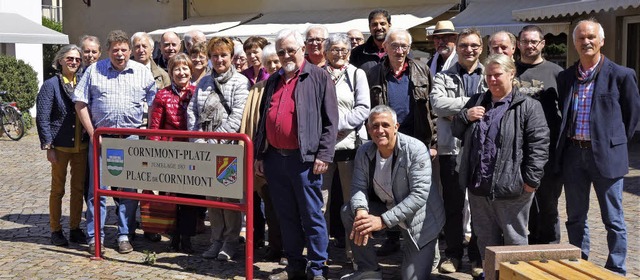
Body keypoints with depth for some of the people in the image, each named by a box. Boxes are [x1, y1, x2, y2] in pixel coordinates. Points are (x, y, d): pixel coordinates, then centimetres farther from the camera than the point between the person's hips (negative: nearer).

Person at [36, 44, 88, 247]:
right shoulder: (51, 85, -6)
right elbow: (42, 118, -8)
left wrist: (91, 139, 3)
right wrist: (48, 147, -13)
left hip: (81, 145, 4)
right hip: (60, 146, -4)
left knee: (78, 188, 10)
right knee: (58, 189, 6)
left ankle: (75, 229, 21)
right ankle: (55, 230, 17)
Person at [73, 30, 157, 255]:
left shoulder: (142, 72, 6)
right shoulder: (94, 71, 3)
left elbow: (154, 104, 10)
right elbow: (80, 103, 2)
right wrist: (92, 133, -4)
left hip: (131, 138, 1)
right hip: (101, 137, 0)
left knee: (130, 188, 4)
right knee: (97, 187, 2)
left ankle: (125, 235, 16)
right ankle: (95, 237, 11)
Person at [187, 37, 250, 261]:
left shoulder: (240, 82, -2)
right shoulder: (204, 82, 16)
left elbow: (237, 115, -11)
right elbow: (192, 110, 12)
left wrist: (217, 139, -15)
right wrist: (198, 139, -1)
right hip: (205, 147, 5)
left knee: (229, 194, -2)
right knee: (211, 195, 10)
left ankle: (230, 240, 11)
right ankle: (216, 239, 20)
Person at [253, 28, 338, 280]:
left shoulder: (319, 77, -1)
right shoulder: (273, 80, 16)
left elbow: (330, 120, -6)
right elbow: (262, 119, 19)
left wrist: (324, 155, -13)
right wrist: (259, 154, 13)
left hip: (303, 158, -6)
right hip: (274, 157, 6)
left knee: (311, 216, 0)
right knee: (286, 215, 13)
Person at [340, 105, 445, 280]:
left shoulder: (416, 149, -25)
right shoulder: (364, 152, -9)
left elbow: (420, 195, -29)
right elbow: (359, 186, -10)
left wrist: (383, 220, -34)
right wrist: (361, 211, -35)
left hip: (418, 219, -5)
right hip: (386, 207, 5)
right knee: (348, 212, -15)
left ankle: (429, 252, 27)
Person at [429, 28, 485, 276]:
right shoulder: (444, 77, 9)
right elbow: (438, 103, -10)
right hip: (452, 147, 0)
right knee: (453, 203, 7)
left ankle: (477, 255, 18)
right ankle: (453, 253, 20)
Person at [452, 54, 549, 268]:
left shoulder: (528, 106, -6)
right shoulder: (476, 102, 14)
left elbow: (539, 144, -11)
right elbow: (456, 132, 18)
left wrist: (531, 179, -15)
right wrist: (465, 116, -3)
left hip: (511, 188, -6)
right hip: (478, 187, 6)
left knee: (514, 241, 7)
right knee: (486, 240, 17)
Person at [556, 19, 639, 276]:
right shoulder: (565, 77, 7)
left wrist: (615, 142, 4)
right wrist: (565, 144, 9)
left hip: (606, 155, -4)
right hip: (573, 153, 4)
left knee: (613, 220, 5)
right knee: (575, 218, 13)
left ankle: (616, 271, 17)